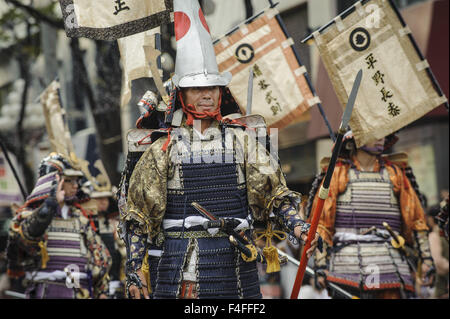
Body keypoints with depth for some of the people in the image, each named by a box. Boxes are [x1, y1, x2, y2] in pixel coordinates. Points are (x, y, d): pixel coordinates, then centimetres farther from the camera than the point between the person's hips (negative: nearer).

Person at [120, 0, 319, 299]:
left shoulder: (241, 139, 8)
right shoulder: (165, 145, 4)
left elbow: (273, 191, 6)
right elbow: (139, 213, 5)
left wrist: (297, 225, -12)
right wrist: (134, 269, -1)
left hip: (234, 263, 2)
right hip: (179, 262, -1)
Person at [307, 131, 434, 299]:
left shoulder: (395, 172, 19)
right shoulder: (337, 173, 10)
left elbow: (415, 217, 18)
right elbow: (321, 220, 5)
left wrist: (426, 258, 10)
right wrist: (320, 263, -5)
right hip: (348, 258, -2)